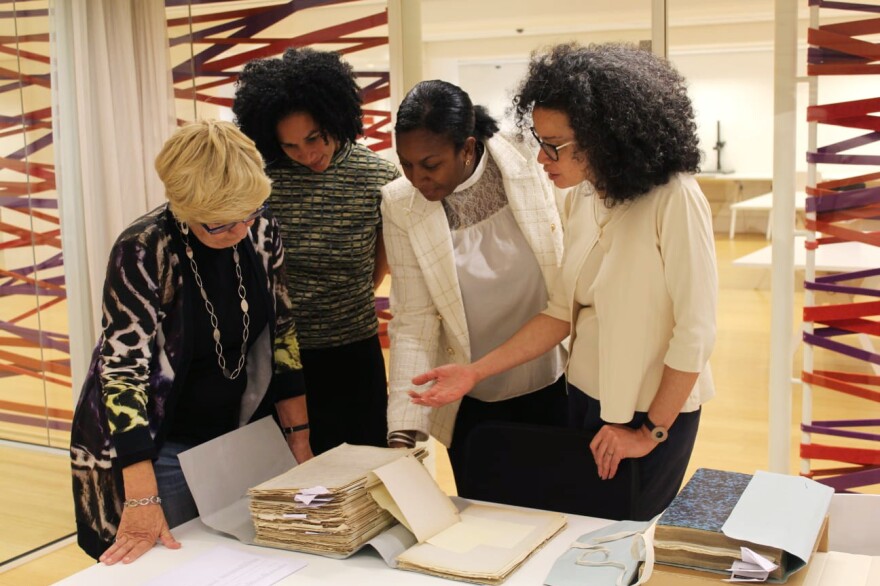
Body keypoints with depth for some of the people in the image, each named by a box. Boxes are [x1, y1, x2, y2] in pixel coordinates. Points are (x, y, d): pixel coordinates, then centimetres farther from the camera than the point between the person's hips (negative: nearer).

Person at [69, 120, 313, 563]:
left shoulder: (261, 230, -10)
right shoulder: (144, 251, -24)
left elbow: (280, 332, 0)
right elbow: (123, 369, -25)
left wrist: (298, 438, -2)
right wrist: (142, 501, -29)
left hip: (239, 435, 5)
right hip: (158, 445, -4)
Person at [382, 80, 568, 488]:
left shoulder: (534, 167, -17)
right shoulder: (400, 205, -13)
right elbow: (413, 324, -11)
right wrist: (404, 432, -18)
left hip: (556, 383, 0)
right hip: (473, 403, 1)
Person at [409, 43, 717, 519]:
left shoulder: (673, 200, -22)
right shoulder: (581, 197, -1)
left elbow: (695, 332, -19)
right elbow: (562, 312, 1)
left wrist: (651, 432, -12)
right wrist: (475, 372, -5)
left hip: (652, 413, -6)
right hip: (583, 400, 6)